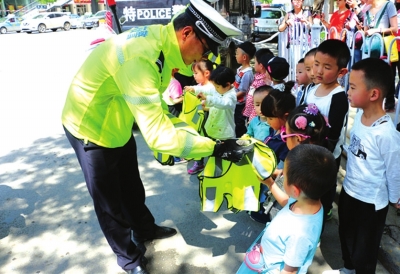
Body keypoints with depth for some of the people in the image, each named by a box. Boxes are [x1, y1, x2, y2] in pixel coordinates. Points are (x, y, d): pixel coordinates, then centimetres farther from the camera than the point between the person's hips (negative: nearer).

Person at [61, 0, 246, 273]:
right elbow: (156, 133, -40)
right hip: (90, 127, -8)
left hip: (117, 123, 8)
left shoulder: (160, 40, -10)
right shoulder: (140, 56, -39)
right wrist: (214, 147, -35)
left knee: (132, 187, 26)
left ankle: (145, 230, 50)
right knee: (110, 202, 11)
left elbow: (152, 106, -1)